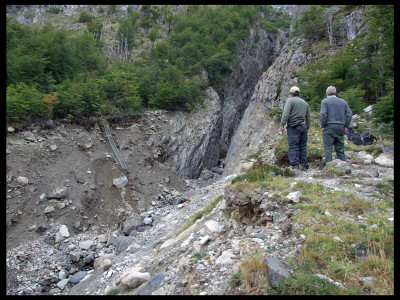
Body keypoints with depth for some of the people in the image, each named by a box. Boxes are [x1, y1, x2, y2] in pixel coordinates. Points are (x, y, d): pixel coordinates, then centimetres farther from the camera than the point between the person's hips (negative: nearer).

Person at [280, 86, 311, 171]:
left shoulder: (290, 100, 0)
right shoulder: (305, 103, 20)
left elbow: (286, 113, -13)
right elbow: (308, 118, 19)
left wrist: (282, 125, -11)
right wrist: (307, 128, 25)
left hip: (293, 126, -6)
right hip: (303, 126, 6)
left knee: (293, 146, -9)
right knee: (303, 147, 8)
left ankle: (294, 165, -16)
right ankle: (304, 166, 9)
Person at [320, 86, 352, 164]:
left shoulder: (325, 101, -1)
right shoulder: (343, 102, 14)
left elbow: (323, 114, -13)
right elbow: (349, 114, 7)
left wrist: (322, 126, -6)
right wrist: (346, 126, 10)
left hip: (329, 127, -5)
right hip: (340, 128, 5)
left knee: (328, 149, -4)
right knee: (340, 149, 11)